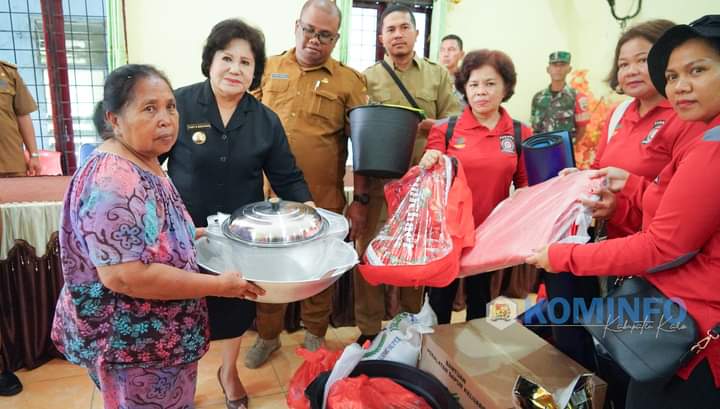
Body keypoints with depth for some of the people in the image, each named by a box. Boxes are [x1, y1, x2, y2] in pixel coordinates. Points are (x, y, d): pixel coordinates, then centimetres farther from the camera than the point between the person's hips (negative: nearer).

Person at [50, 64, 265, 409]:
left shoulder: (144, 164, 2)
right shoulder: (113, 182, -28)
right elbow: (124, 276, -32)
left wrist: (193, 235, 7)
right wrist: (218, 285, -27)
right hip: (132, 344, -9)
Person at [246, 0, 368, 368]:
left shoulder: (349, 80, 0)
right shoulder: (268, 69, 7)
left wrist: (360, 199, -4)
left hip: (323, 199, -2)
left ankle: (314, 336, 36)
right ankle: (267, 335, 36)